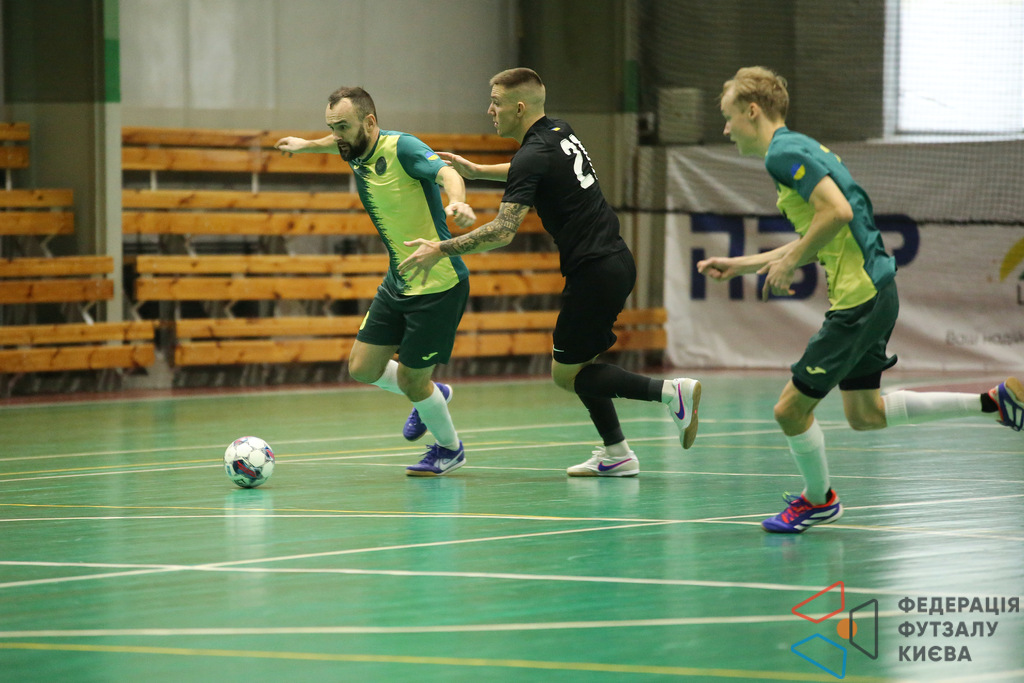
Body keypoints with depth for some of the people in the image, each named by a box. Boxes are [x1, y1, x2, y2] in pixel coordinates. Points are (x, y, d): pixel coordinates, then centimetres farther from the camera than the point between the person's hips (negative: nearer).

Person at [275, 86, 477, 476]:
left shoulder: (401, 148, -21)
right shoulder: (357, 153, 2)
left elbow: (447, 174, -38)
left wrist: (456, 202, -59)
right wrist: (306, 145, 43)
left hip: (438, 285, -8)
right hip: (396, 284, 8)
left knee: (411, 381, 1)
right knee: (362, 369, 7)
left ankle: (449, 448, 28)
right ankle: (428, 397, 36)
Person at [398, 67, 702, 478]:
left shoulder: (534, 155, -17)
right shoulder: (560, 133, 11)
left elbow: (503, 231, -25)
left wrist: (441, 250, -21)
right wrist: (476, 171, 32)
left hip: (594, 271, -9)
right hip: (616, 260, 9)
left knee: (566, 374, 0)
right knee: (578, 363, 18)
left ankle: (670, 392, -11)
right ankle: (616, 454, 17)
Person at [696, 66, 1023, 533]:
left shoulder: (784, 152, -13)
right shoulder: (795, 148, 18)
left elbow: (837, 212, -25)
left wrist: (789, 262, -14)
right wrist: (741, 265, 25)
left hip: (859, 297, -10)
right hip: (871, 289, 10)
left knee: (791, 409, -1)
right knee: (864, 414, 18)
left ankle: (818, 499, 22)